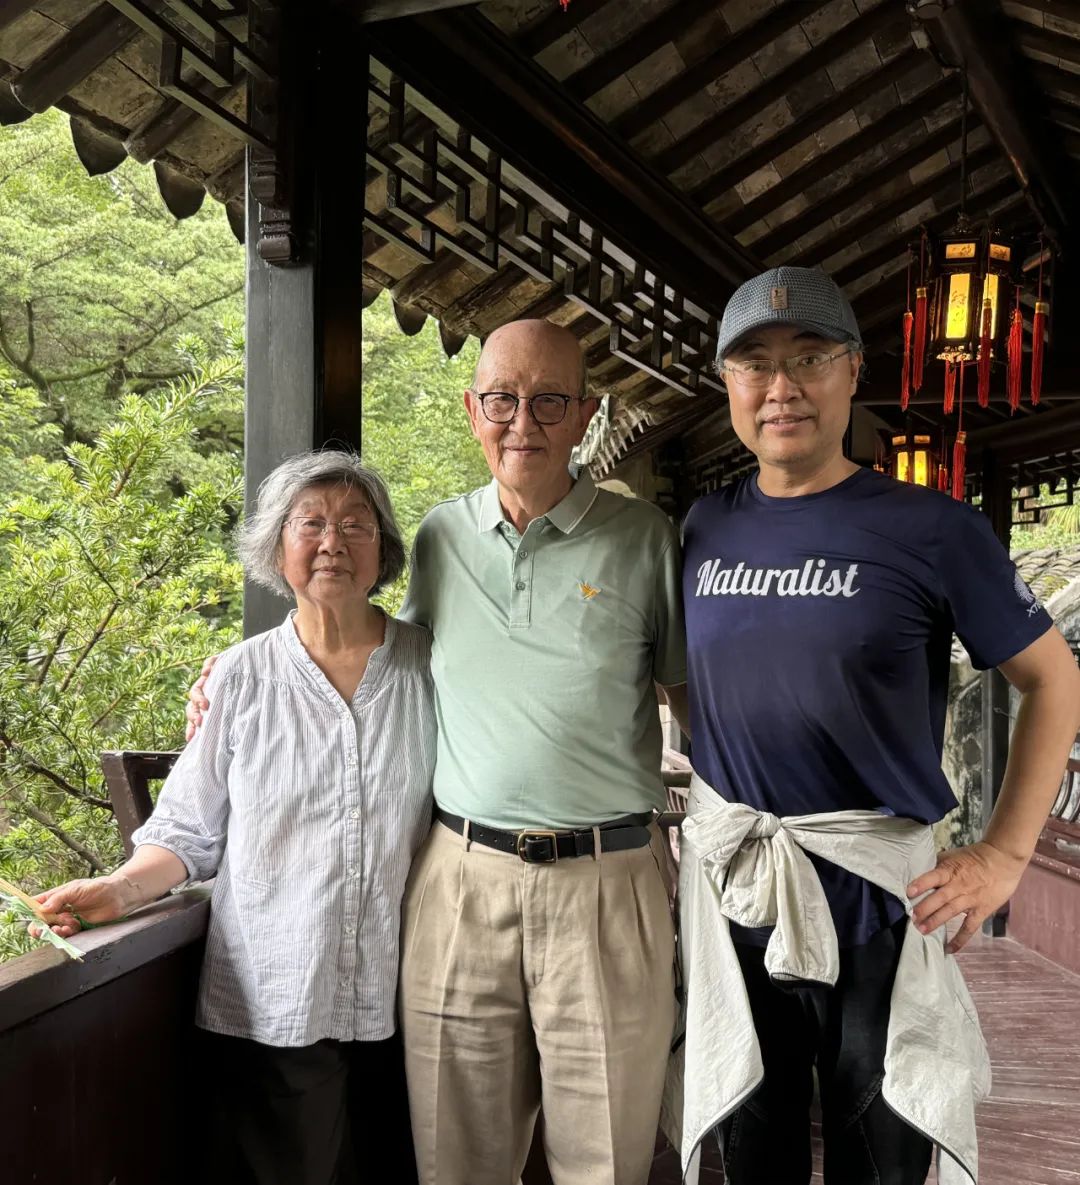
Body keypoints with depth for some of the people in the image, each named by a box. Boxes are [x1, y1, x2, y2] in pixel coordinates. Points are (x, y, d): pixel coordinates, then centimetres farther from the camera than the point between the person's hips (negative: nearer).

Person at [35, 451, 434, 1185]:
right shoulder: (243, 677, 0)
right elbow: (189, 833, 3)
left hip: (401, 1007, 1)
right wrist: (119, 890, -13)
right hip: (270, 1012, 0)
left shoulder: (430, 666, 0)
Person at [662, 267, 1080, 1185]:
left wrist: (1005, 853, -7)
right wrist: (719, 803, 10)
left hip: (875, 885, -3)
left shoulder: (931, 528, -8)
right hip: (728, 877, 3)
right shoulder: (705, 527, 3)